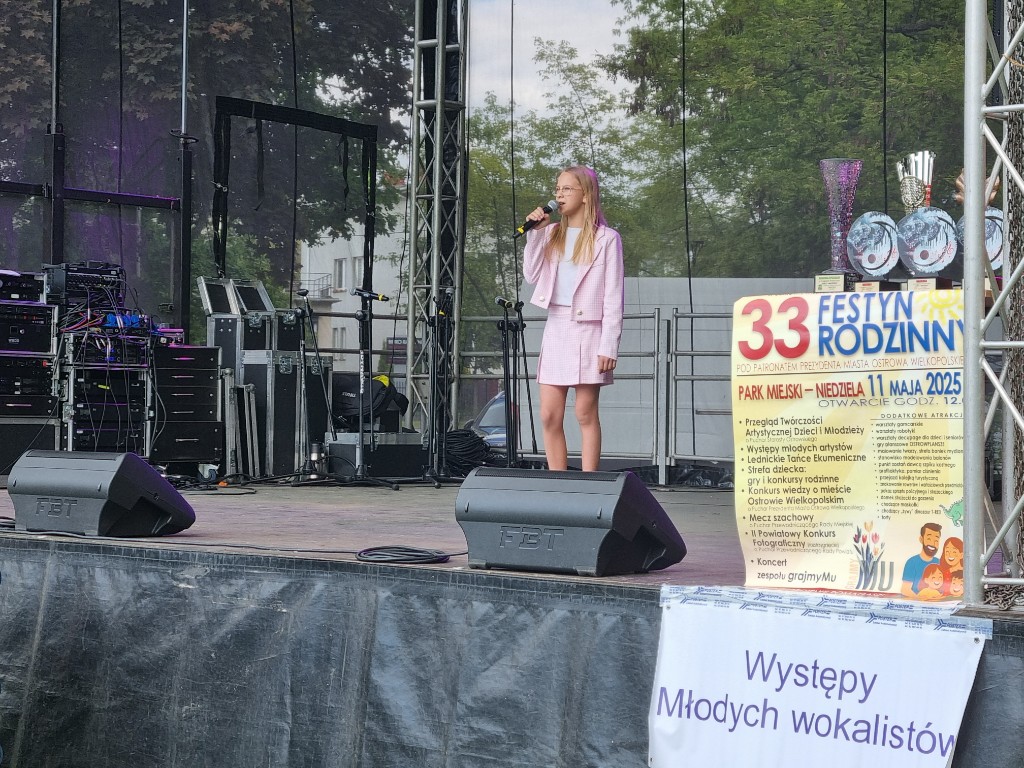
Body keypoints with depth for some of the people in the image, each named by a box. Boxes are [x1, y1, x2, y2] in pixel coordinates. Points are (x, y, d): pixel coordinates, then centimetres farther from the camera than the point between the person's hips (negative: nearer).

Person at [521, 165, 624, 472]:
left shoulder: (606, 238, -2)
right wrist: (535, 233, 0)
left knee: (586, 414, -3)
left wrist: (609, 346, -11)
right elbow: (532, 275, 7)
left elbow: (613, 297, -5)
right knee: (549, 415, 1)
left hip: (588, 329, -5)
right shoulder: (552, 233, 13)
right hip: (555, 328, 5)